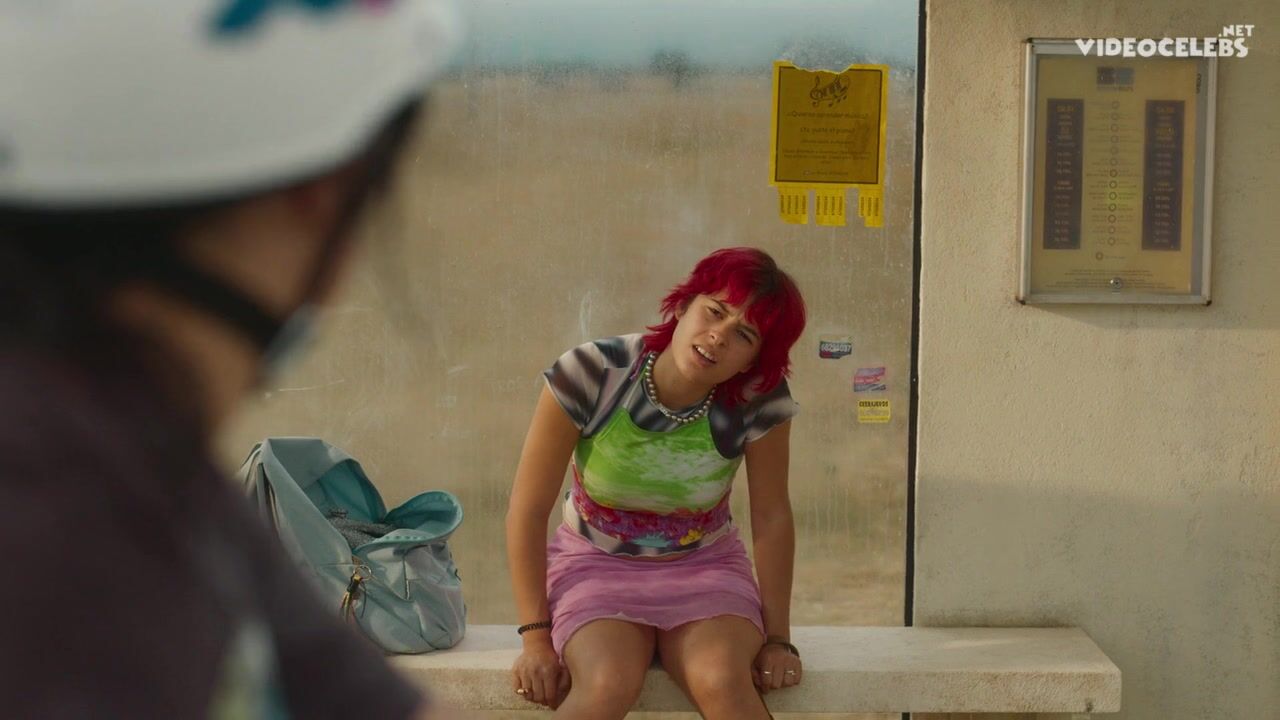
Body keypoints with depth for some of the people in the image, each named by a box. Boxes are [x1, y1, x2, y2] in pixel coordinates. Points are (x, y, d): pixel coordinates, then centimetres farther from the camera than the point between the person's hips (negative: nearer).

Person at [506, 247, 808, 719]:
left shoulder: (758, 398, -17)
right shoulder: (589, 374, -21)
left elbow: (771, 519, -5)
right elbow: (528, 510, -14)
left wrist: (778, 639, -4)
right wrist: (536, 638, -15)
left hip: (704, 567, 1)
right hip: (595, 565, -1)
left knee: (720, 680, -31)